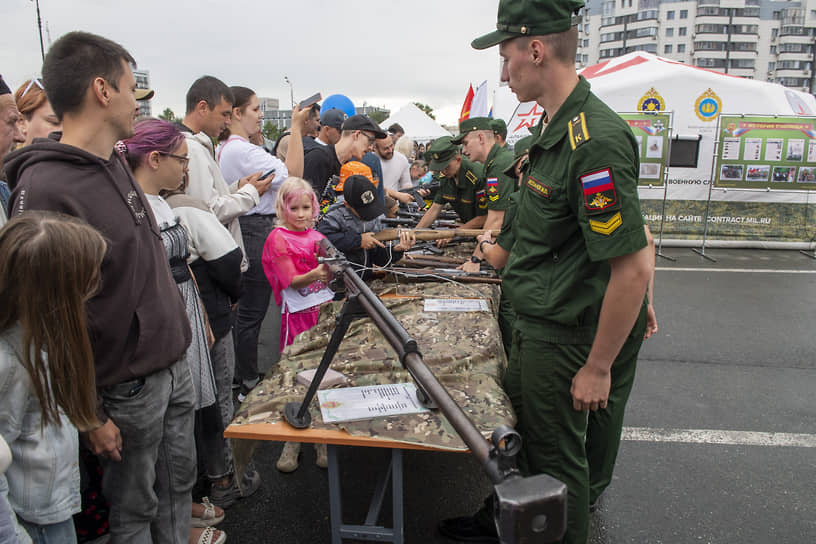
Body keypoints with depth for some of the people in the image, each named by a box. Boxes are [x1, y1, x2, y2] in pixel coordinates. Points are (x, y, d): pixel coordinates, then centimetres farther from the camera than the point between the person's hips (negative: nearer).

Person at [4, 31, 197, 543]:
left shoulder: (116, 163, 7)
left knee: (179, 484, 22)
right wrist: (89, 414, -14)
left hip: (175, 363, 8)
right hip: (127, 387, -8)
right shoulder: (44, 189, -21)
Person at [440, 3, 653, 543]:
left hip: (566, 339, -10)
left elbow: (632, 268, -26)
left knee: (557, 460, 10)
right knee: (512, 430, 25)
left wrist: (598, 369, -20)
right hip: (535, 327, 10)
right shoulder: (559, 127, 6)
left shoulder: (595, 140, -25)